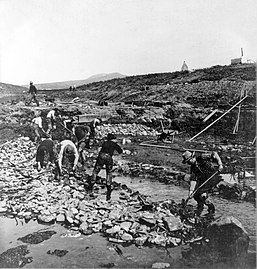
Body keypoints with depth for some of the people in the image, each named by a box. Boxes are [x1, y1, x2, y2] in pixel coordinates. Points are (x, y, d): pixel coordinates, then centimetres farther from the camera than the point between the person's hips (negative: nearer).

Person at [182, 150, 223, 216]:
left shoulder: (201, 157, -16)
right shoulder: (193, 168, 1)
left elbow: (214, 154, -17)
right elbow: (193, 179, -5)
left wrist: (220, 164, -25)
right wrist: (191, 190, -16)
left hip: (214, 176, -8)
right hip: (204, 179, 8)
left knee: (200, 191, -19)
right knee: (195, 193, 0)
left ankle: (200, 209, 2)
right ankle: (210, 206, 18)